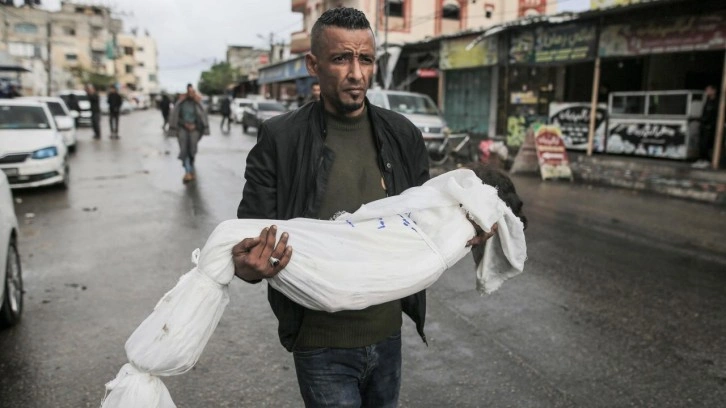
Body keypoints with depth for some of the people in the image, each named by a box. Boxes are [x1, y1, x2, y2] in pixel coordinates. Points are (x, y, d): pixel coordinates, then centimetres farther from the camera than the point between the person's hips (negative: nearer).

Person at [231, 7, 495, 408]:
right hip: (322, 344, -4)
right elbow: (247, 240, -9)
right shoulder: (280, 140, -12)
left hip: (388, 334, 5)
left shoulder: (402, 135, 0)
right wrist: (248, 267, -32)